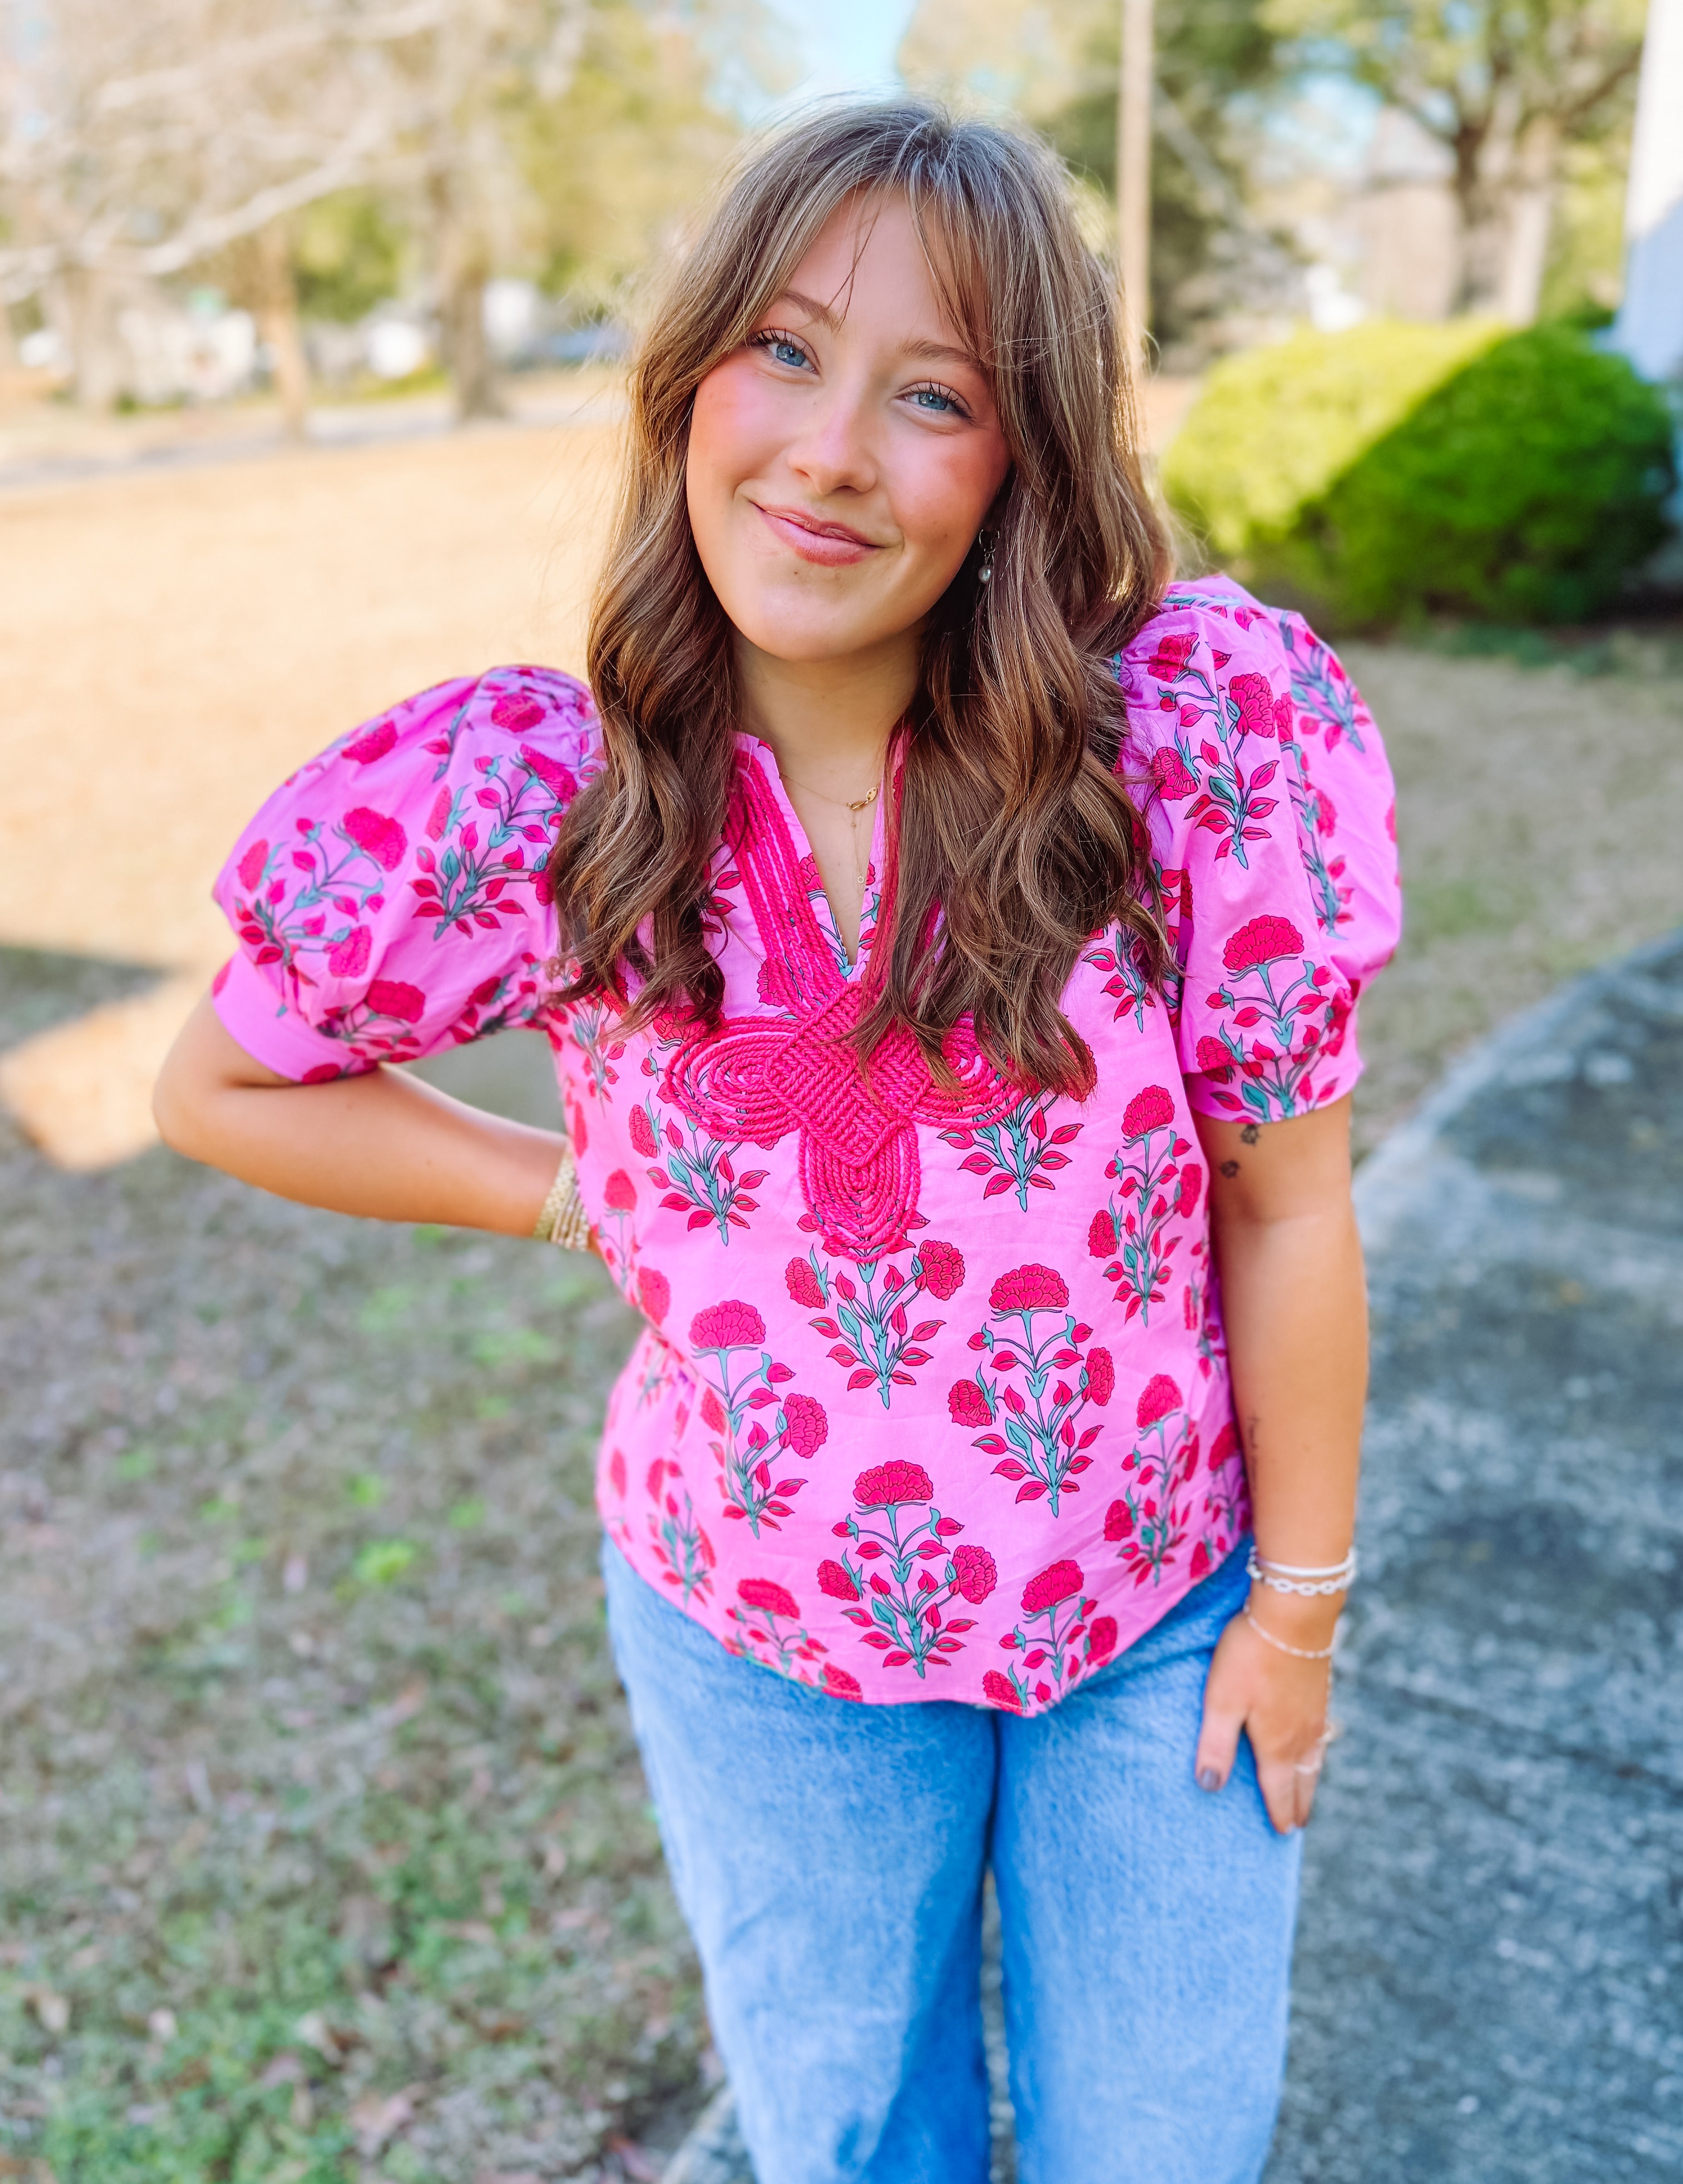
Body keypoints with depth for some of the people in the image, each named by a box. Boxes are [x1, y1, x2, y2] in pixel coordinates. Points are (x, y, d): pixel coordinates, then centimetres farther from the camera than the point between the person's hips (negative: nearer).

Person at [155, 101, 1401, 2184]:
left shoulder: (1199, 725, -22)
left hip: (1161, 1620, 0)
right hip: (766, 1648, 1)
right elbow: (218, 1090, -2)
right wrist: (592, 1197, -8)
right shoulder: (536, 800, -18)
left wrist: (1297, 1607, -3)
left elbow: (1284, 1208, -12)